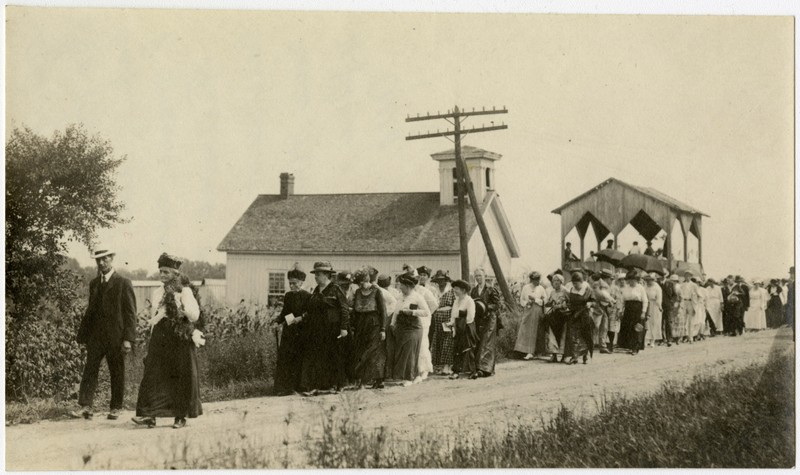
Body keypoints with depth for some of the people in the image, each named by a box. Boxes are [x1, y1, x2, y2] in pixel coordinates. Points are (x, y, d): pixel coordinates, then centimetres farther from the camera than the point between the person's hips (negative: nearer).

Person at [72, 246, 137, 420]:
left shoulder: (123, 283, -3)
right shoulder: (94, 283, 14)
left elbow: (130, 313, -6)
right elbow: (90, 310, 20)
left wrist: (128, 338, -14)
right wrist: (83, 334, 13)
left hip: (116, 337, -4)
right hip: (96, 336, 4)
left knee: (117, 373, 4)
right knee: (89, 370, -4)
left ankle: (115, 408, 13)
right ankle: (86, 406, -5)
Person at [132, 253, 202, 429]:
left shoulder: (185, 291, -2)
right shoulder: (158, 293, 13)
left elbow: (195, 316, -11)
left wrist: (178, 302, -18)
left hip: (180, 338, -4)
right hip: (160, 338, 4)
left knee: (181, 377, 0)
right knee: (153, 374, -6)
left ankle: (181, 416, 10)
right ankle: (149, 414, -9)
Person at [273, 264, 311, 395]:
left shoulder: (307, 296, -4)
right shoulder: (288, 296, 9)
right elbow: (284, 311, 16)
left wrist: (300, 318, -21)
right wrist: (278, 321, -1)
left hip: (301, 332, -3)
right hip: (288, 331, 3)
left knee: (299, 359, 2)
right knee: (284, 358, -4)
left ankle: (297, 386, 12)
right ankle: (283, 387, -2)